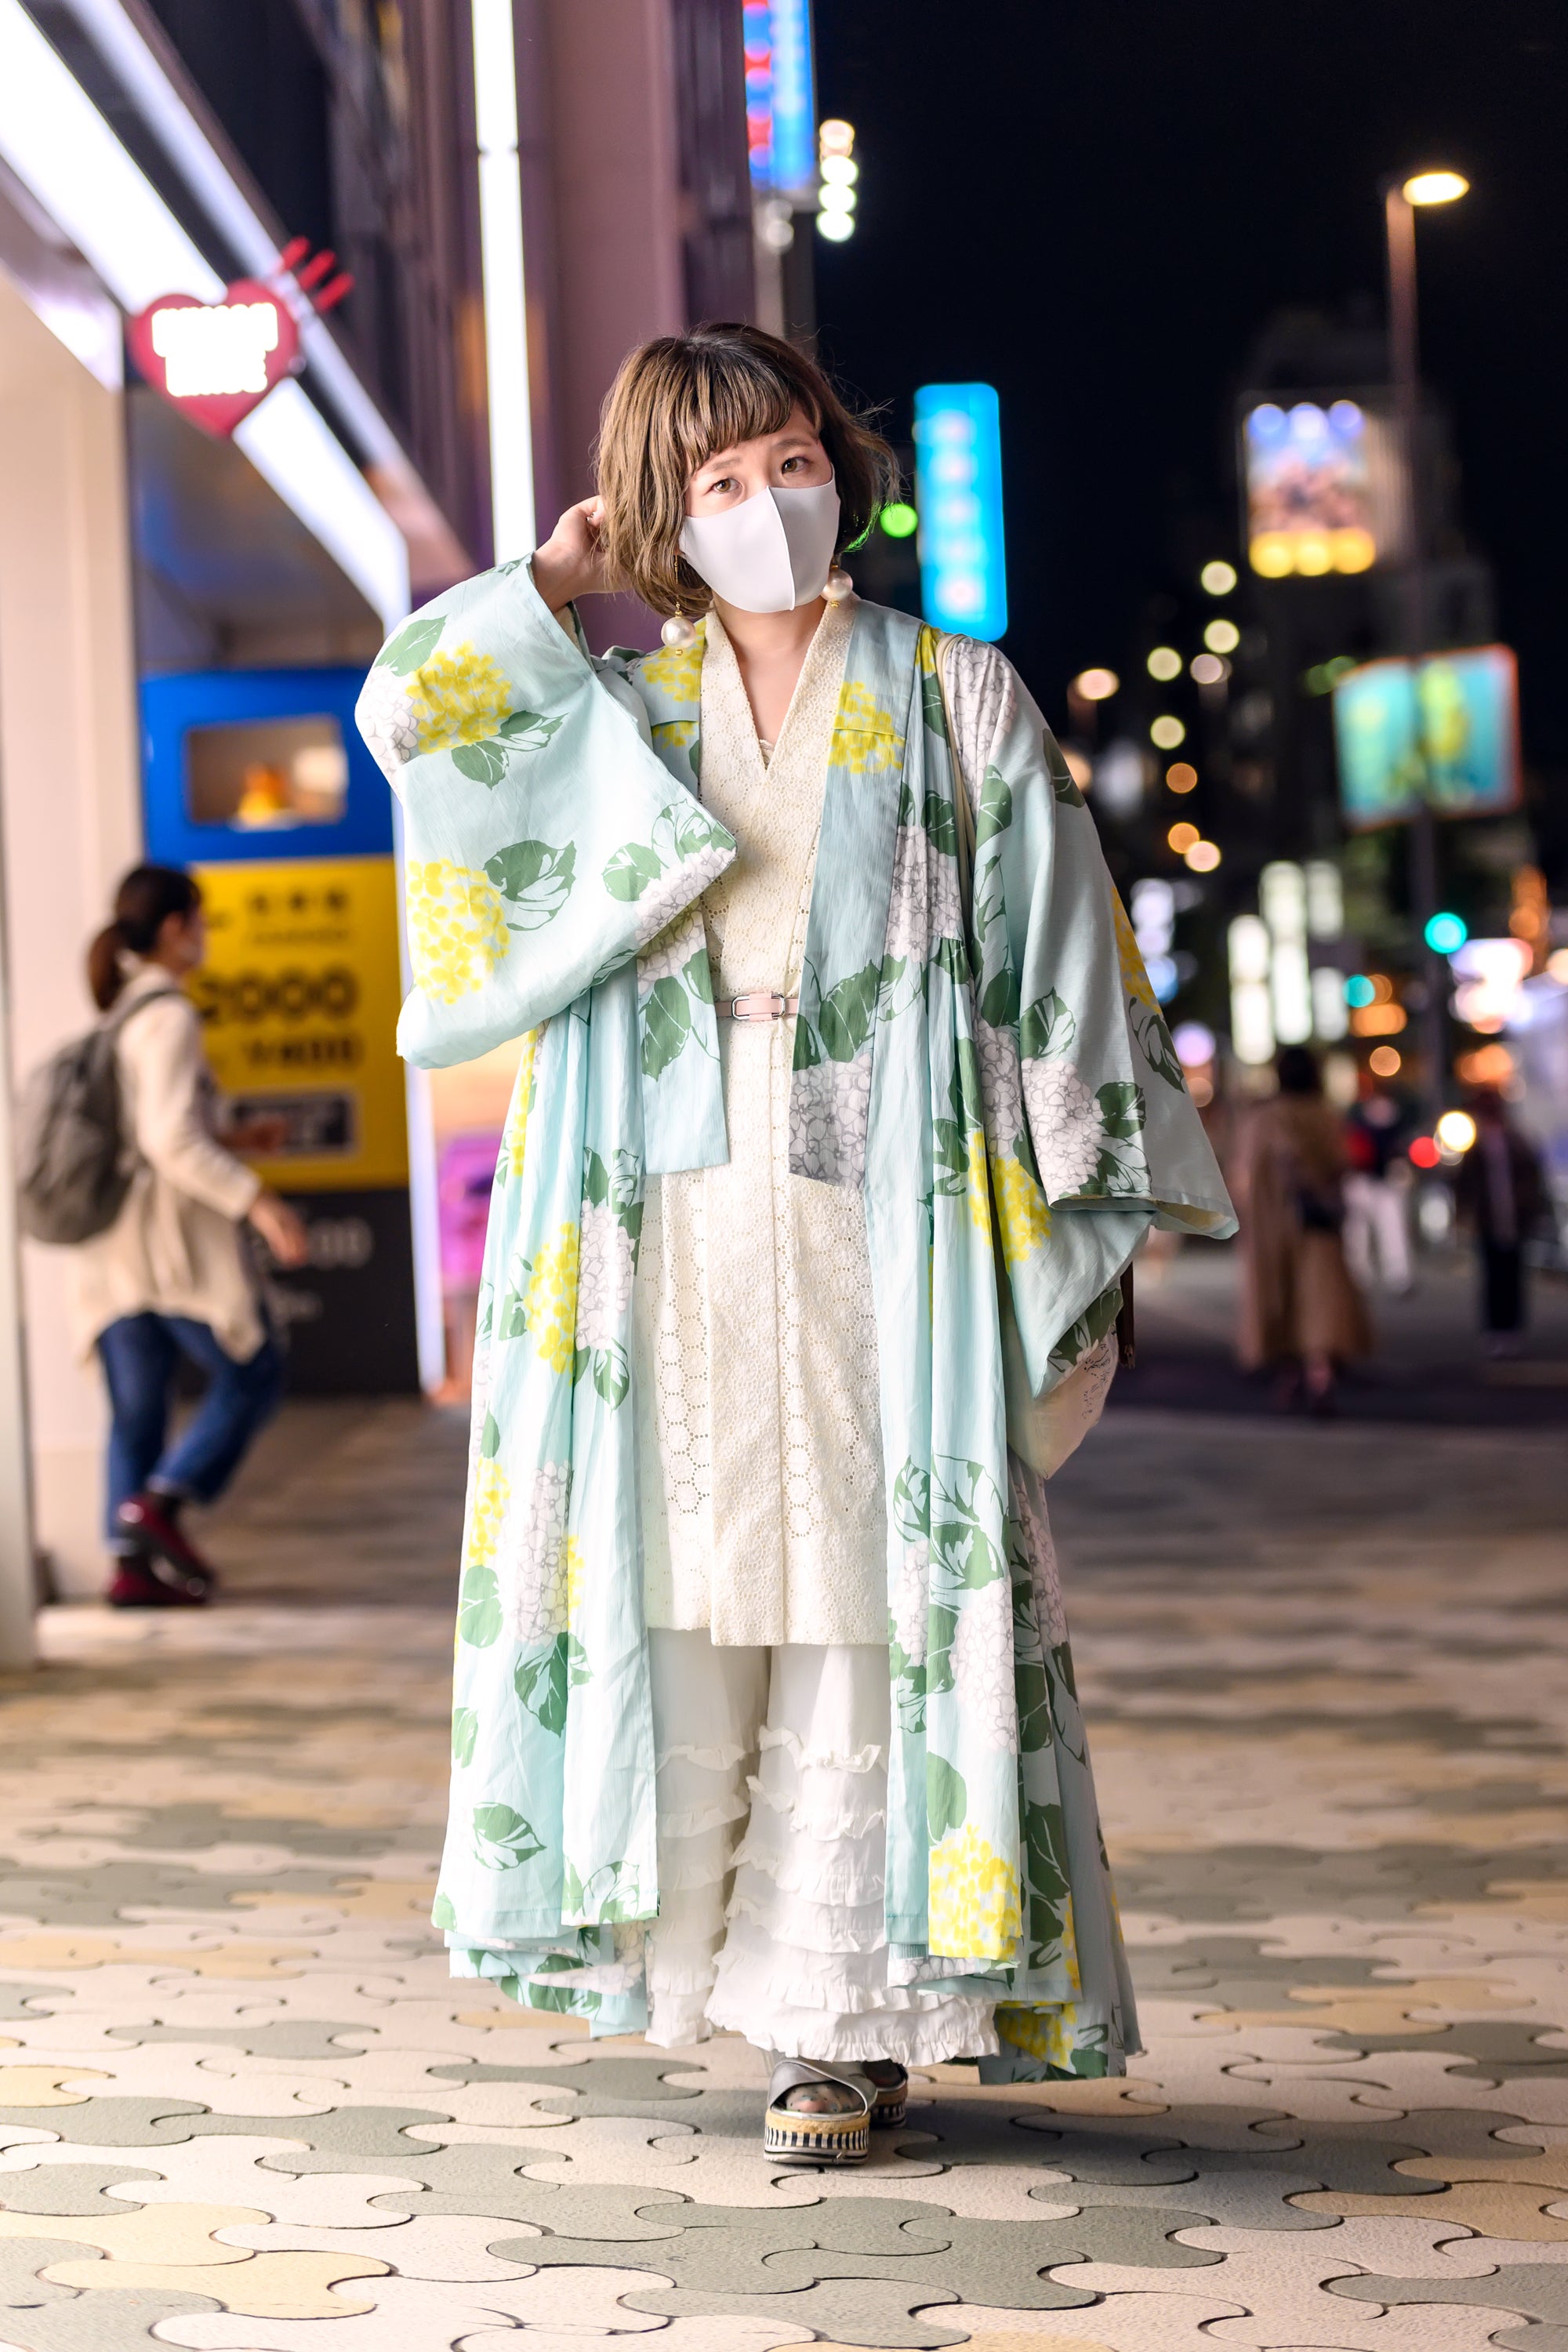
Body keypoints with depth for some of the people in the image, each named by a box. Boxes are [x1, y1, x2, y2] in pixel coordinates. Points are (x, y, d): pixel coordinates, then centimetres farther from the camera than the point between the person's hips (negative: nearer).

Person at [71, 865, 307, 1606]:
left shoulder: (108, 1012, 12)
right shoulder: (167, 1016, -13)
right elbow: (172, 1139, -22)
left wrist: (232, 1145, 24)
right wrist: (255, 1199, -22)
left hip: (106, 1240, 8)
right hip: (171, 1234, -8)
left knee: (136, 1406, 8)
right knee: (250, 1376, 5)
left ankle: (131, 1561, 3)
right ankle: (159, 1503, -7)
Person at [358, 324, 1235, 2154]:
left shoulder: (954, 702, 9)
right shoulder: (606, 708, 14)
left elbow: (1057, 972, 6)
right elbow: (408, 710, -2)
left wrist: (1076, 1232, -1)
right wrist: (558, 579, 8)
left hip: (879, 1232, -2)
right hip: (666, 1231, 2)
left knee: (864, 1614, -4)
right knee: (678, 1606, 0)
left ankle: (844, 2015, 3)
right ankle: (708, 1955, 13)